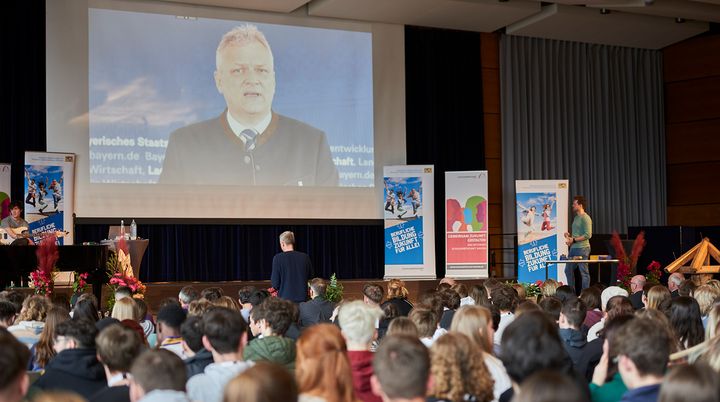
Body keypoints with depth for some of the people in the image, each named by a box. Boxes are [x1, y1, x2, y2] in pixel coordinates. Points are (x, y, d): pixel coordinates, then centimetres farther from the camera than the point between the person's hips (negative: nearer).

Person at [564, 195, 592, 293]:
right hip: (573, 248, 10)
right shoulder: (576, 217, 17)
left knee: (584, 272, -4)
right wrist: (569, 235, 9)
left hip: (582, 248, -10)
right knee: (568, 270, 13)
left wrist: (573, 240, -17)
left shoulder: (585, 218, -11)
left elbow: (588, 235, -18)